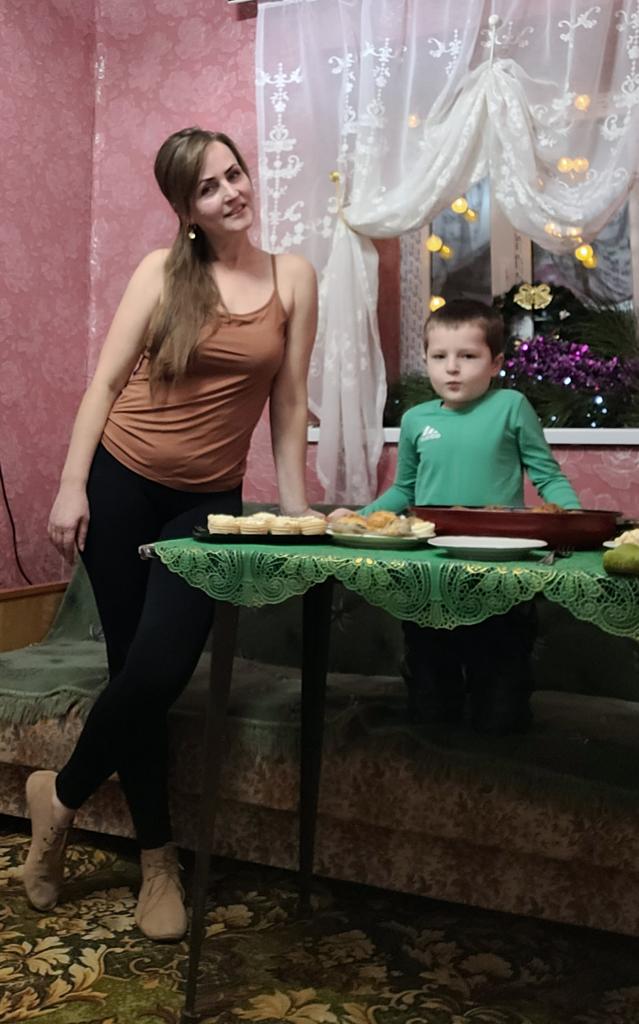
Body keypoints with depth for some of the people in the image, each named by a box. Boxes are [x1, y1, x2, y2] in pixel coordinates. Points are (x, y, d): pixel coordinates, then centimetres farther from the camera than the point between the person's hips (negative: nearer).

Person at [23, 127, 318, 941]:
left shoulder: (294, 278, 4)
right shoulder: (162, 271, -1)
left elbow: (289, 403, 5)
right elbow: (106, 381, -2)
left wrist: (296, 507, 2)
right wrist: (71, 489, -8)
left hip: (209, 502, 1)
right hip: (120, 484, -1)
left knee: (159, 672, -9)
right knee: (134, 669, 2)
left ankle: (61, 796, 19)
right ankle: (157, 857, 22)